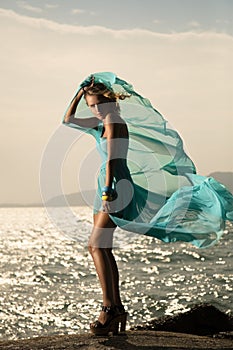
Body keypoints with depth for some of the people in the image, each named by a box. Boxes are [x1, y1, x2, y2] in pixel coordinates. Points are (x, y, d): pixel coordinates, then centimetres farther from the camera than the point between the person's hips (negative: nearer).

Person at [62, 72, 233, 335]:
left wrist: (107, 192, -27)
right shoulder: (100, 123, 17)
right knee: (104, 249, 9)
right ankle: (117, 307, 14)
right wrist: (81, 92, 19)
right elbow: (68, 120, 28)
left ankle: (109, 307, -26)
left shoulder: (114, 122, -10)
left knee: (96, 245, -22)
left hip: (117, 188, -10)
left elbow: (111, 160, -20)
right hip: (105, 189, 10)